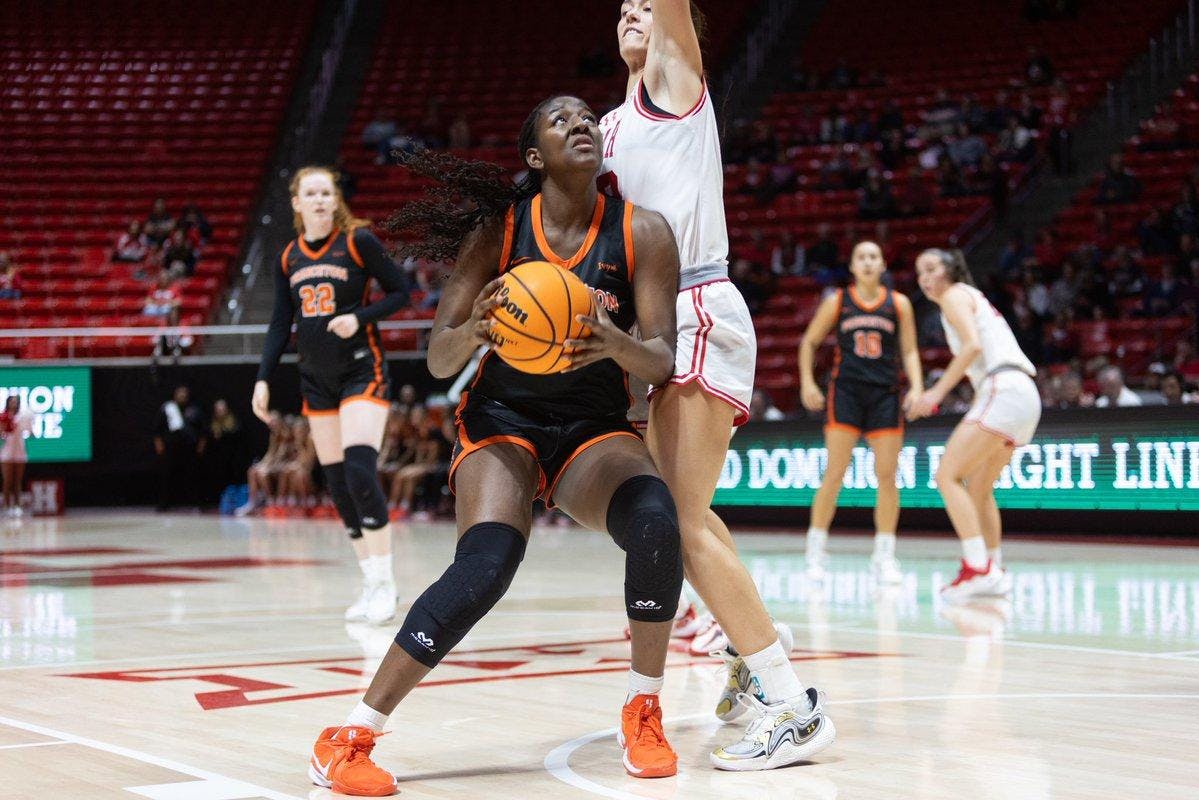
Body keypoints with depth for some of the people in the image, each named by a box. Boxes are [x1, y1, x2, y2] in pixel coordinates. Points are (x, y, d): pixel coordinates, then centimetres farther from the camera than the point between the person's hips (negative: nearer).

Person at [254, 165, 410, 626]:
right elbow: (281, 324, 12)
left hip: (361, 372, -5)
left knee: (360, 472, -18)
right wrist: (263, 379, 5)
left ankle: (384, 583, -11)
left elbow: (400, 292, -4)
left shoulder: (358, 241, -6)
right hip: (316, 380, 6)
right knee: (337, 483, 3)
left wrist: (360, 317, -19)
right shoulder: (289, 257, 8)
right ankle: (371, 586, 11)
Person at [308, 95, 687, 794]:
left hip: (595, 430, 2)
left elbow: (662, 363, -10)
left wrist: (615, 343, -32)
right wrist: (475, 332, -31)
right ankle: (348, 739, -20)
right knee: (486, 565, -28)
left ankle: (644, 711, -10)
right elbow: (439, 361, -8)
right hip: (502, 423, -1)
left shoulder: (643, 233, -7)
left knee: (656, 521, -31)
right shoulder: (499, 229, -8)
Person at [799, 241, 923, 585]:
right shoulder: (837, 301, 4)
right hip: (846, 391, -1)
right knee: (834, 474, -7)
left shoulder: (898, 304, 6)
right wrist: (807, 382, 0)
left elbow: (909, 350, 8)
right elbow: (809, 341, 12)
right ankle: (816, 551, 2)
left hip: (885, 395, 2)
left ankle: (884, 556, 7)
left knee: (887, 475, -1)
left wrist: (916, 386, -7)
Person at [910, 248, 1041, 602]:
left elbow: (973, 345, -15)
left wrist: (937, 392, -17)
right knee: (977, 488, 20)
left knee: (947, 475, -15)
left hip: (1003, 392, -10)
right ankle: (995, 570, 25)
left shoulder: (955, 295, 1)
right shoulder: (974, 298, 29)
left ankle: (977, 569, -25)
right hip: (1024, 397, 10)